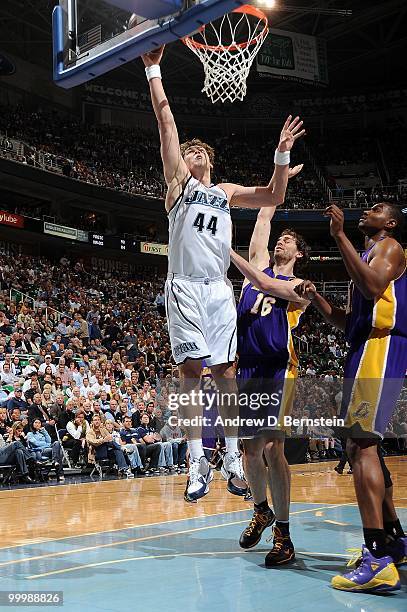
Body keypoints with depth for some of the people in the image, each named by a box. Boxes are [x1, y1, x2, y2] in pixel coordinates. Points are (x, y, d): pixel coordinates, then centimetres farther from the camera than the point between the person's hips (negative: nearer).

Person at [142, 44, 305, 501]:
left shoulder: (227, 191, 23)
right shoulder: (178, 179, 12)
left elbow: (273, 197, 18)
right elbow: (165, 118, 6)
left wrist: (282, 154, 7)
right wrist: (153, 70, 3)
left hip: (219, 288, 3)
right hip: (185, 286, -3)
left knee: (225, 370, 2)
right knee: (191, 370, -9)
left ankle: (232, 455, 12)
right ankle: (198, 464, -6)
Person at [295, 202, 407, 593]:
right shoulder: (367, 256, 28)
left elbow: (373, 288, -24)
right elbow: (348, 323, 27)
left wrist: (339, 236, -22)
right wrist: (316, 299, 14)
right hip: (366, 351, 10)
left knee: (361, 444, -18)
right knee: (360, 444, 14)